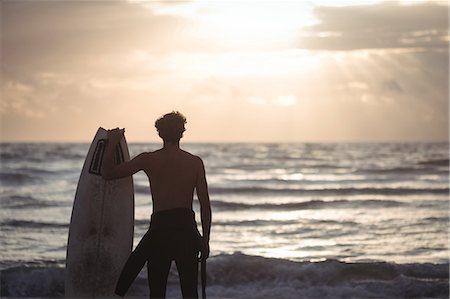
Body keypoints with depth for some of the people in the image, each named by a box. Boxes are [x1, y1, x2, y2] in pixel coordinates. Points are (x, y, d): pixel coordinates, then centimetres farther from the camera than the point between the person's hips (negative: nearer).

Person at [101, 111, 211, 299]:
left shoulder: (148, 160, -1)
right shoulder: (195, 162, 3)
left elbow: (108, 173, 3)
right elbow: (205, 204, 1)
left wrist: (112, 143, 15)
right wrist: (205, 240, 9)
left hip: (159, 228, -1)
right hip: (187, 228, 1)